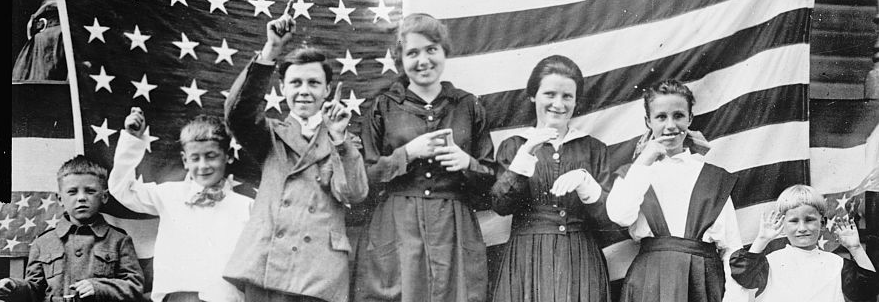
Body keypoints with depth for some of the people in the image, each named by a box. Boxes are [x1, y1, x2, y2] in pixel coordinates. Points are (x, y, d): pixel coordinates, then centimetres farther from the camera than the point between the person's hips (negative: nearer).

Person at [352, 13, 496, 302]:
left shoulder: (468, 106, 9)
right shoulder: (383, 107, 6)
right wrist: (408, 153, -10)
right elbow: (363, 174, 3)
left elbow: (490, 177, 12)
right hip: (396, 231, -1)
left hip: (455, 230, 1)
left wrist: (467, 163, -9)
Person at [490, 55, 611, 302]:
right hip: (528, 259, -1)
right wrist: (526, 153, -13)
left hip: (580, 260, 1)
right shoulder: (513, 146, 7)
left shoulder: (593, 149, 10)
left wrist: (584, 181, -15)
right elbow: (501, 205, -6)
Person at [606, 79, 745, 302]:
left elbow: (730, 247, 8)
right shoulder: (633, 172, 10)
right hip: (651, 282, -1)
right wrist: (644, 162, -6)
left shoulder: (715, 179, 12)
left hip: (703, 283, 1)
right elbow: (620, 216, -10)